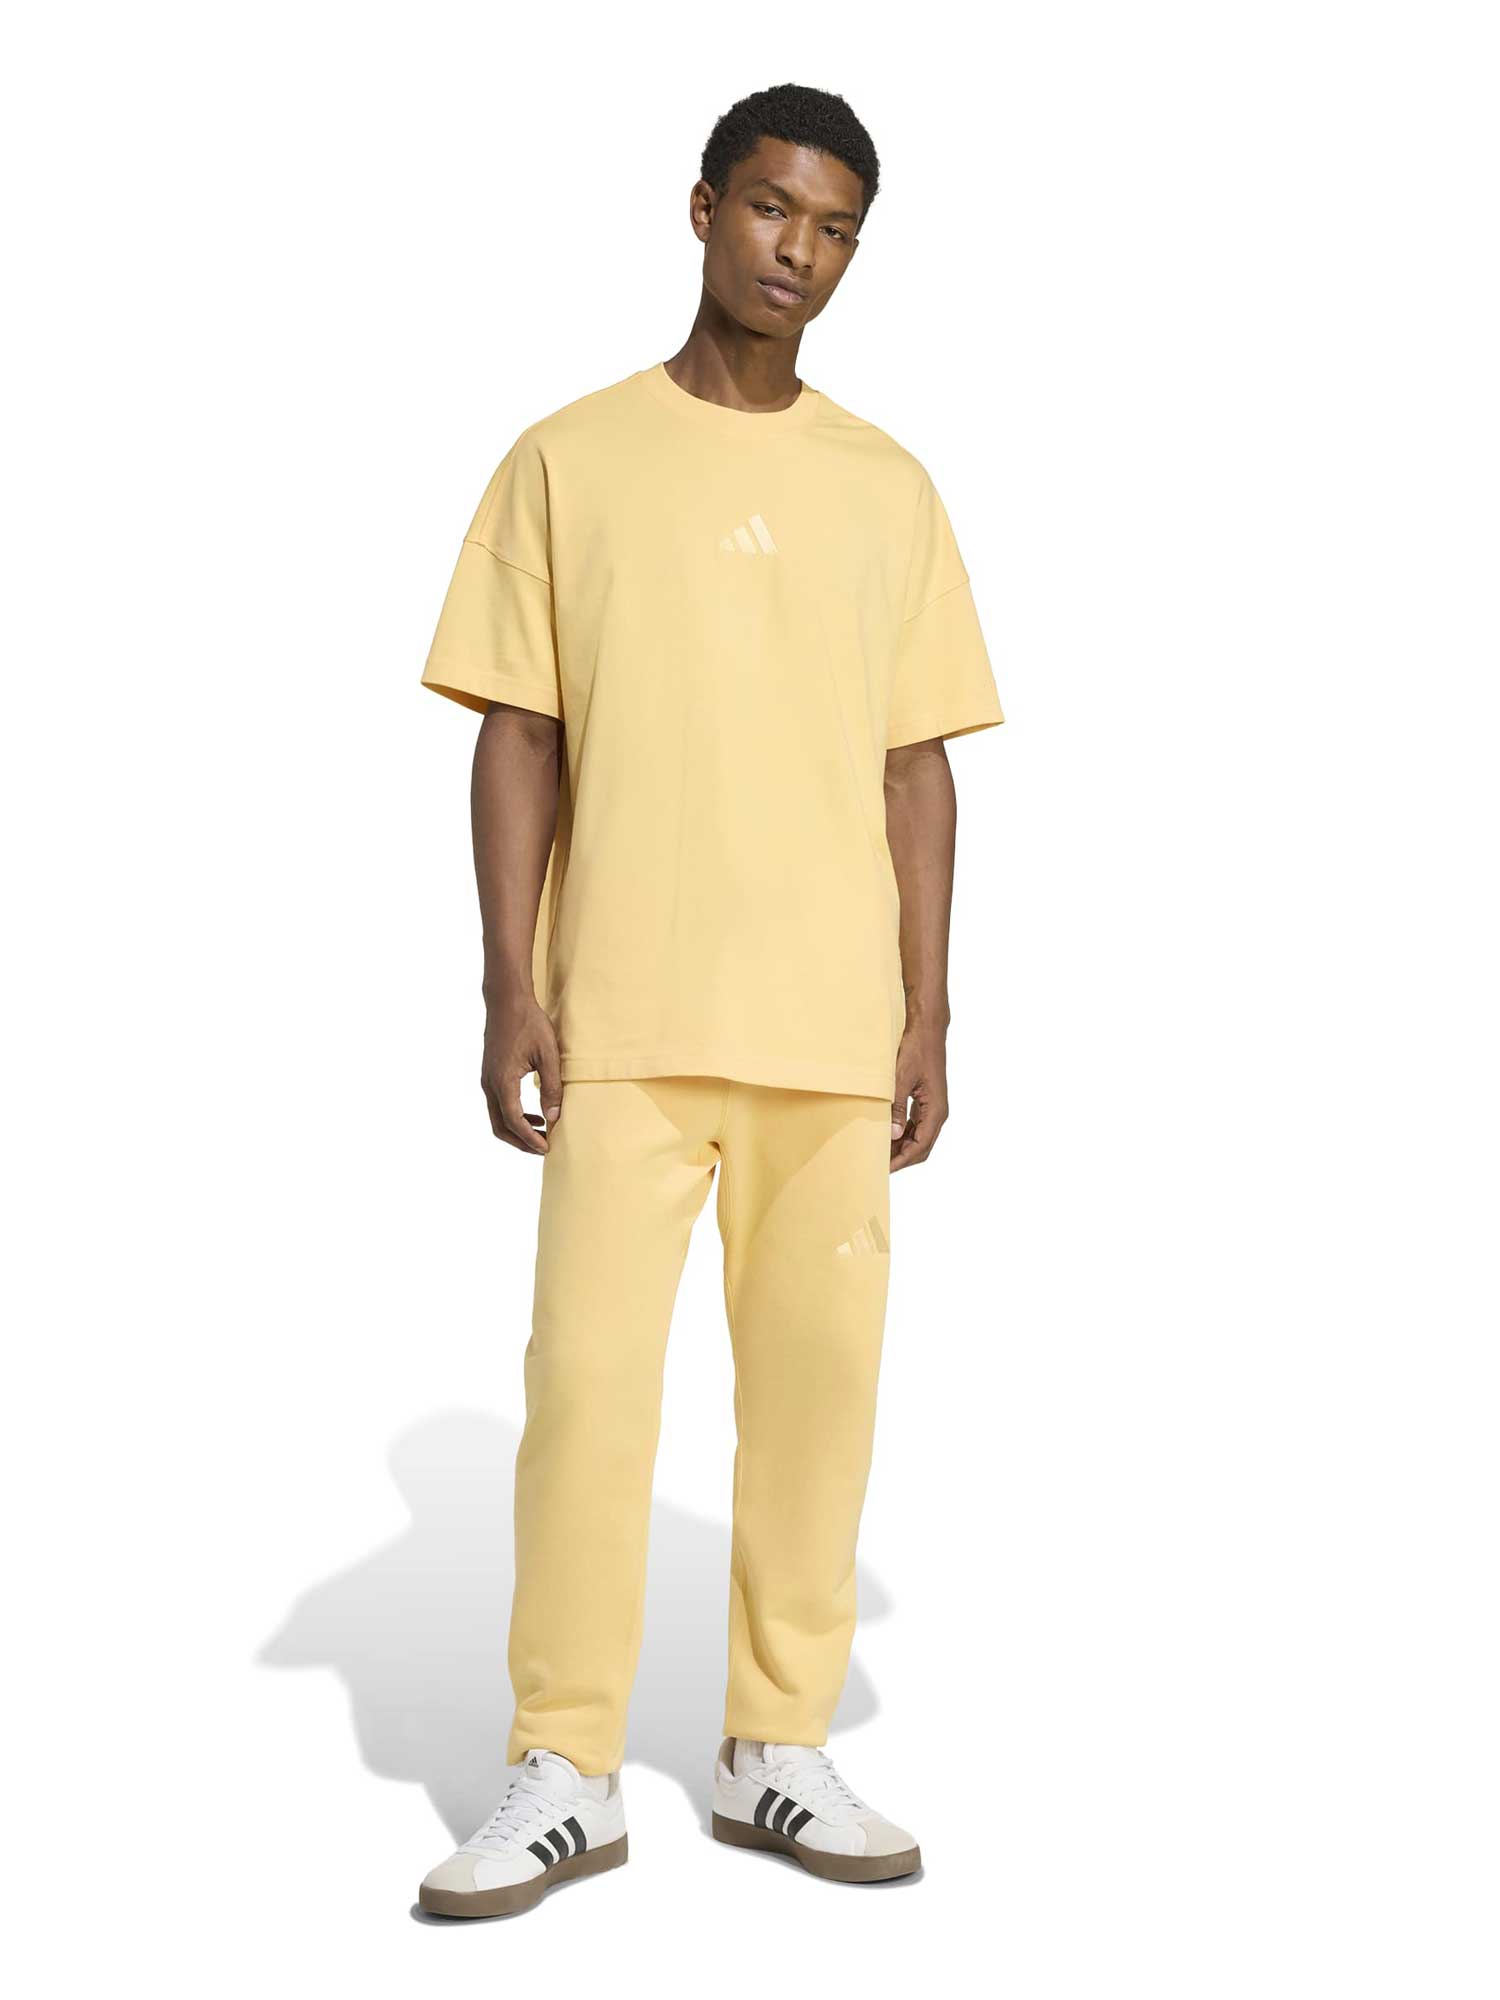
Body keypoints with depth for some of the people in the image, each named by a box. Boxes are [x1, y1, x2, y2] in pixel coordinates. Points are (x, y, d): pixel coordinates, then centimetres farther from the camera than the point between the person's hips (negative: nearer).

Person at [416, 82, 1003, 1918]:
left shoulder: (887, 489, 11)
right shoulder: (568, 460, 6)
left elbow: (916, 766, 11)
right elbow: (518, 737, 3)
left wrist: (927, 1012, 4)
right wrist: (510, 987, -5)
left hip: (833, 1020, 2)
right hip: (624, 1012, -2)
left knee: (817, 1375, 3)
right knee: (586, 1374, -5)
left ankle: (778, 1749, 17)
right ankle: (563, 1775, 6)